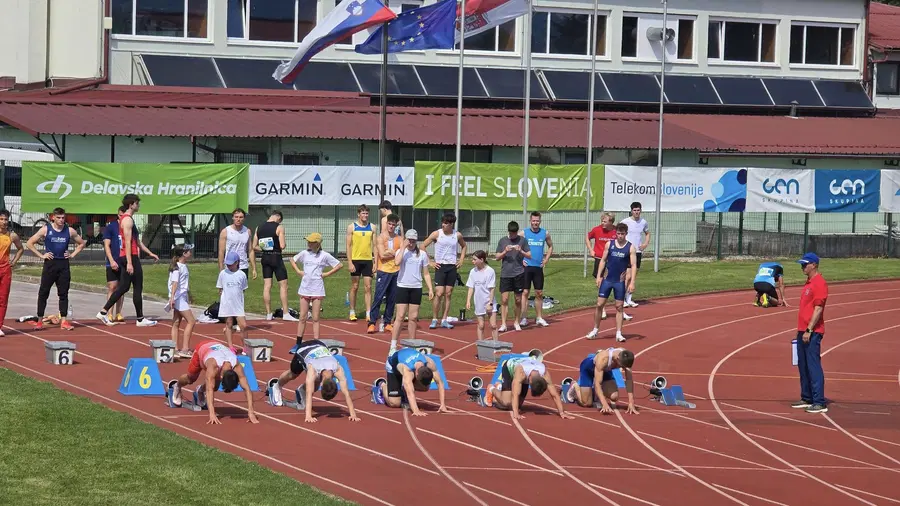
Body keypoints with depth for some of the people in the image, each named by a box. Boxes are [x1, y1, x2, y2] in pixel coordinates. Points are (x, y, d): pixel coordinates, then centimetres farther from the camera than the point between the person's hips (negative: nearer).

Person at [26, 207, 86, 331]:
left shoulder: (70, 231, 5)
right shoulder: (45, 230, -2)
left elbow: (81, 243, 18)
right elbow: (29, 243, 0)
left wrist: (72, 255, 5)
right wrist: (41, 255, -6)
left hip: (64, 265, 2)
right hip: (50, 264, -2)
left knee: (63, 293, 3)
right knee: (43, 293, -1)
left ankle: (64, 321, 5)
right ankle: (40, 321, 5)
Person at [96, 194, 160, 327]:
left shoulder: (126, 219, 20)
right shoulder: (128, 220, -13)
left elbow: (136, 241, 26)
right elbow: (128, 242, -20)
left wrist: (150, 253, 26)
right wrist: (129, 263, -24)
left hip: (124, 258, 10)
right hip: (131, 257, -10)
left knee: (123, 287, 9)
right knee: (138, 288, -2)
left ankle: (103, 312, 7)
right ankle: (140, 319, 3)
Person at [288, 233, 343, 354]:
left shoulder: (324, 255, -3)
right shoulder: (304, 253, 5)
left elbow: (339, 265, 0)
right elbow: (293, 260, 22)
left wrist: (326, 274, -5)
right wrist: (298, 271, 7)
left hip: (317, 290, -3)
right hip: (304, 289, 3)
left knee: (315, 318, 0)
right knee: (302, 318, 6)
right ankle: (298, 344, 11)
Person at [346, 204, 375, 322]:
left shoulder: (372, 227, 7)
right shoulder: (352, 227, 0)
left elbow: (374, 245, 9)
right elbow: (348, 246, -2)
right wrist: (350, 263, -10)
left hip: (368, 260, 2)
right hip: (355, 260, -2)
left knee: (368, 287, -2)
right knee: (354, 287, 5)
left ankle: (369, 313, -3)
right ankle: (352, 312, 15)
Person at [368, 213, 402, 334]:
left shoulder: (399, 239, 9)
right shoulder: (381, 238, -2)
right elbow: (382, 255, -12)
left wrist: (390, 252, -14)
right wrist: (395, 253, -5)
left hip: (396, 271, 4)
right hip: (383, 271, -4)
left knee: (392, 299, 7)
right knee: (378, 297, -7)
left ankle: (387, 323, 14)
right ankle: (372, 323, -5)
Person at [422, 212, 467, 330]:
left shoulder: (457, 235, 3)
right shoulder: (437, 234, -5)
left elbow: (463, 246, 23)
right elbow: (423, 246, 0)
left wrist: (461, 260, 11)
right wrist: (429, 262, -4)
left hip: (452, 267, 3)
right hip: (440, 266, -3)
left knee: (448, 294, 4)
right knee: (439, 294, -9)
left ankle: (444, 320, 8)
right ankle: (434, 320, -2)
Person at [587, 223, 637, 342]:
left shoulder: (630, 247, -4)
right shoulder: (609, 244, 2)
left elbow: (633, 265, -6)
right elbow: (603, 260, 7)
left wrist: (632, 282, -15)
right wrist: (599, 276, 1)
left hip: (620, 281, -2)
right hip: (607, 279, 2)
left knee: (619, 306, 2)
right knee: (600, 304, 2)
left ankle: (618, 333, 7)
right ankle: (595, 330, 15)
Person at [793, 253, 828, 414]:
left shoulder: (819, 283, -13)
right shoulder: (808, 283, 18)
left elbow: (818, 309, -19)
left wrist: (809, 330, -22)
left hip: (812, 332, -10)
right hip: (803, 331, 10)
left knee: (813, 366, -12)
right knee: (803, 366, 15)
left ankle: (819, 403, -12)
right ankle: (807, 399, 23)